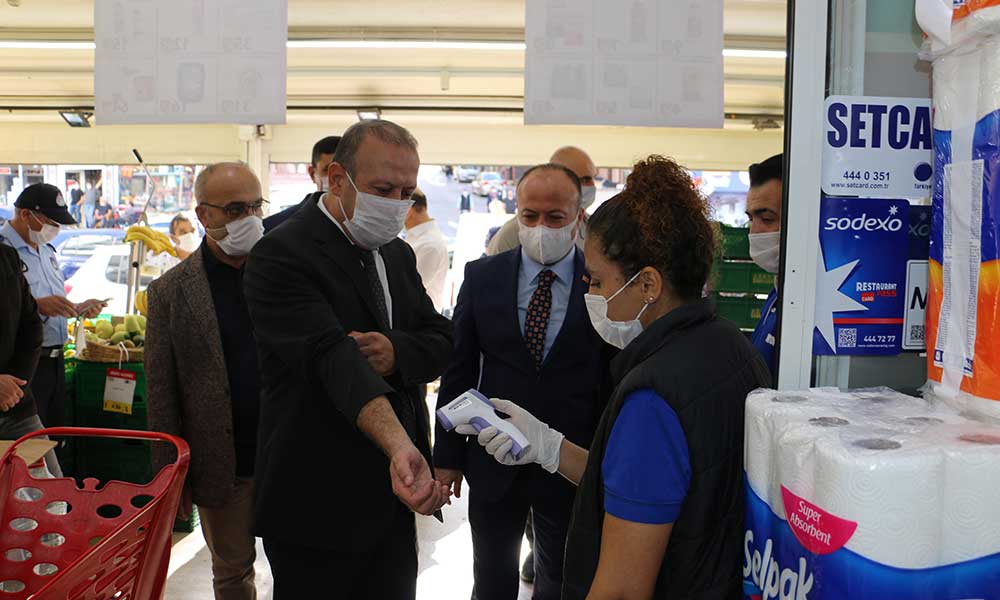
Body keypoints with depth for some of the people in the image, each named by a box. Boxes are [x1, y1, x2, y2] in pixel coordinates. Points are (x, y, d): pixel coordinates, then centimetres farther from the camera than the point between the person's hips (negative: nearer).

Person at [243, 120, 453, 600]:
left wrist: (397, 352, -17)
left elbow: (440, 343, 6)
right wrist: (399, 446, -43)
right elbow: (333, 358, -30)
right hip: (317, 504, -6)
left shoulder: (398, 254, 10)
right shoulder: (281, 255, -15)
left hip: (392, 498, 7)